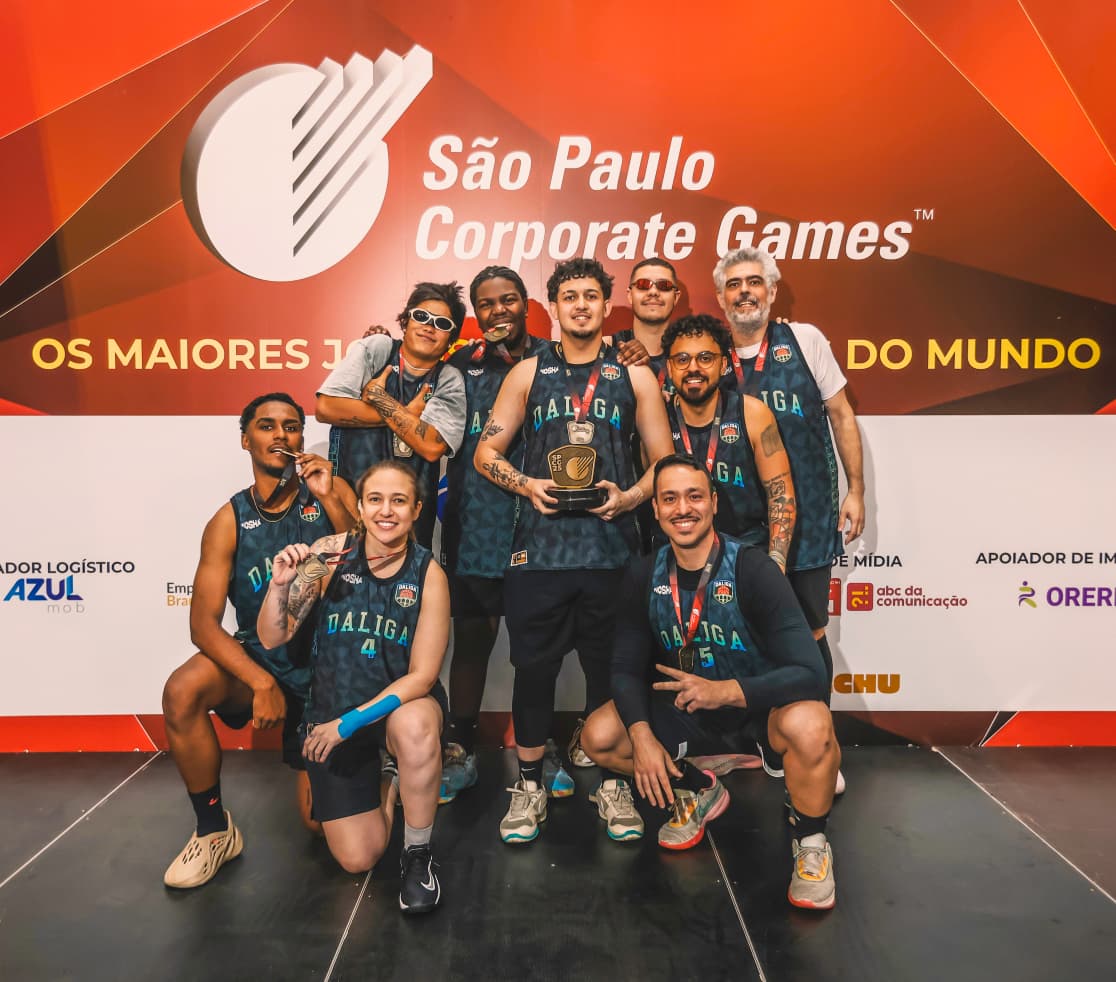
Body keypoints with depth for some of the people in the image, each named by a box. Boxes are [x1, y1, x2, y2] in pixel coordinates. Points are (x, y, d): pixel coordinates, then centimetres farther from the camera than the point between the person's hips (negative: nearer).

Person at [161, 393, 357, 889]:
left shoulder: (332, 492, -7)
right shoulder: (229, 522, -7)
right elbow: (203, 623, -13)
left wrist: (330, 502, -26)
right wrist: (262, 683, -26)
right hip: (257, 658, 1)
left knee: (320, 819, 1)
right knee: (182, 691, -31)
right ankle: (214, 832, -8)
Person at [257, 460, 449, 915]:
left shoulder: (428, 574, -16)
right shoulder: (330, 554, -14)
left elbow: (422, 676, -16)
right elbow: (273, 637, -10)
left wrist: (351, 722, -22)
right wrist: (280, 583, -28)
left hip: (403, 703, -1)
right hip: (332, 710, 2)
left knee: (414, 726, -39)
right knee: (358, 859, 0)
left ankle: (418, 855, -12)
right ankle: (388, 785, 33)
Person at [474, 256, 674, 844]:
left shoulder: (634, 376, 9)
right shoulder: (528, 373, 10)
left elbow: (664, 460, 9)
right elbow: (486, 452, 10)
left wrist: (629, 496, -9)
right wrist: (528, 485, -8)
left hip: (611, 545, 0)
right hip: (540, 544, 0)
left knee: (610, 668, 8)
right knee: (533, 667, 5)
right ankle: (529, 786, 23)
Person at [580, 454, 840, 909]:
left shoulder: (751, 569, -22)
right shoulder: (644, 576, -8)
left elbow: (810, 672, -27)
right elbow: (627, 667, -4)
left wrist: (725, 691, -41)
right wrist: (642, 734, -22)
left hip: (759, 703, -4)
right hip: (686, 710, 4)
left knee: (809, 725, -37)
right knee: (598, 737, -15)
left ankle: (811, 843, -4)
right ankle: (699, 790, 14)